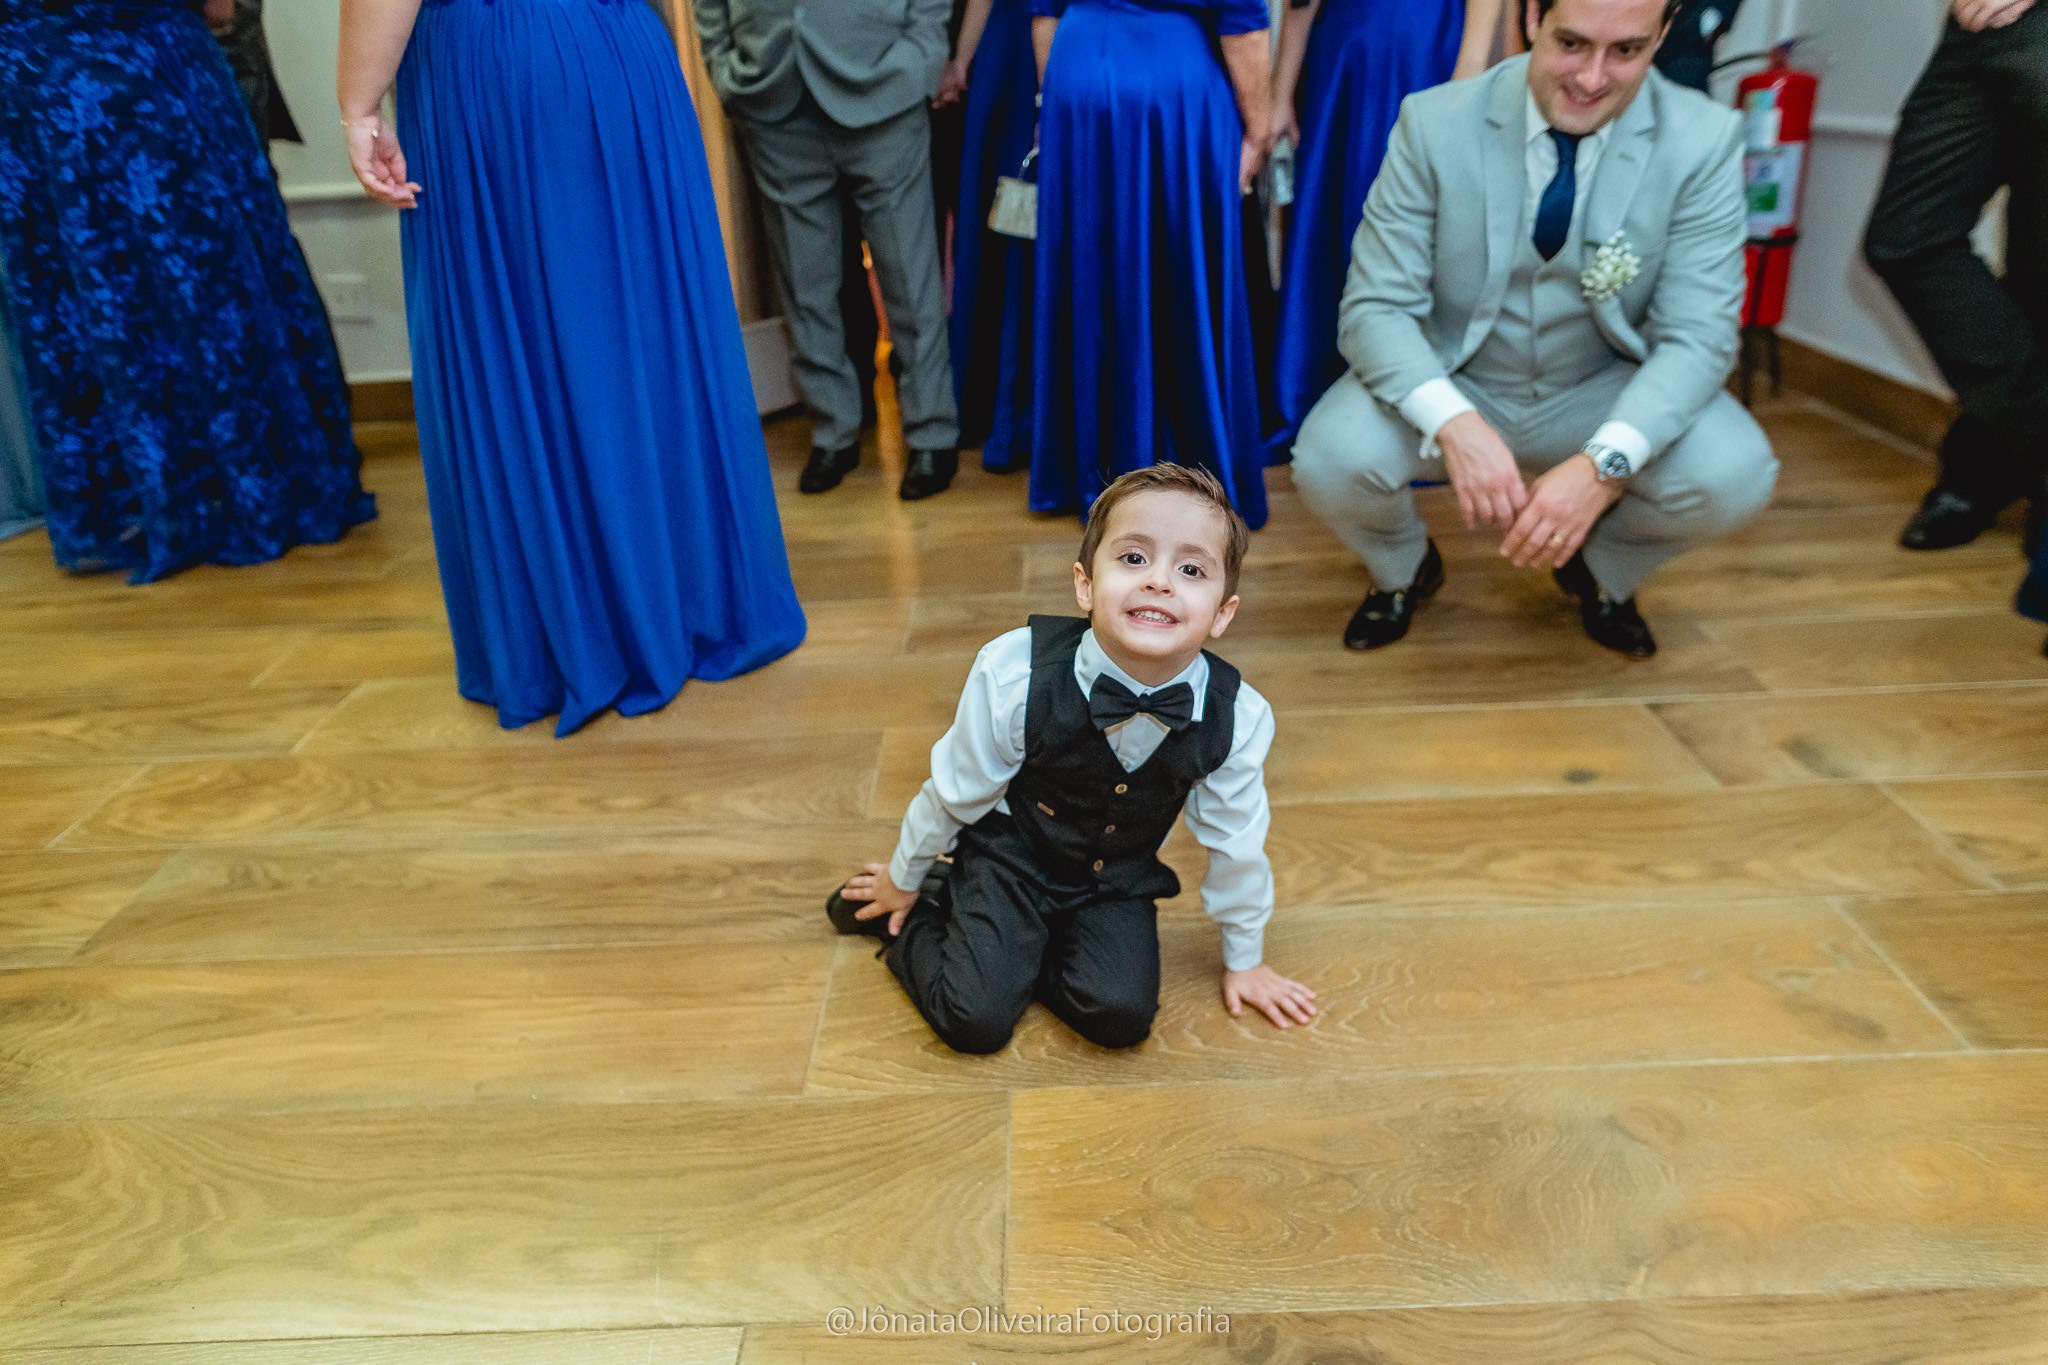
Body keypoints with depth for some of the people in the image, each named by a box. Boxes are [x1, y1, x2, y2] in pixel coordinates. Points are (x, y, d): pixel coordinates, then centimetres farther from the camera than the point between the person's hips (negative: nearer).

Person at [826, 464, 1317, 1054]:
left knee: (1121, 1015, -17)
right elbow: (956, 791, -10)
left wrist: (1244, 958, 9)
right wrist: (904, 878, 6)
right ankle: (909, 918, 15)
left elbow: (1235, 844, -5)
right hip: (1009, 854, -2)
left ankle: (1019, 949, 10)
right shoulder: (1015, 676, -29)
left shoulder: (1237, 719, -24)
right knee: (977, 1021, -14)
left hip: (1116, 880, 3)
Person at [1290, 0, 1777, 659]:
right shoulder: (1435, 123, -16)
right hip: (1451, 383, 0)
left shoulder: (1704, 140, -14)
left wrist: (1606, 462, -36)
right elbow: (1376, 308, -19)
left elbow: (1696, 336, -16)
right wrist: (1455, 424, -39)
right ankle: (1406, 567, 9)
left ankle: (1601, 570, 11)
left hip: (1602, 394, 1)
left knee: (1736, 475, -27)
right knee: (1329, 460, -30)